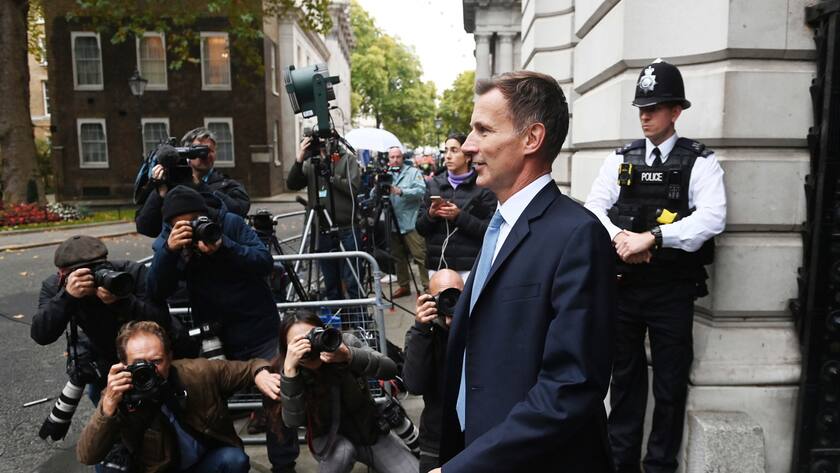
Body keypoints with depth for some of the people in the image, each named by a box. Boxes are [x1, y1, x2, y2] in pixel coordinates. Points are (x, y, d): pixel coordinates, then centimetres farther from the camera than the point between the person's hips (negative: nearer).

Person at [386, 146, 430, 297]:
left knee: (421, 256, -7)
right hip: (393, 224, 5)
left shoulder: (414, 172, 3)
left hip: (411, 223, -5)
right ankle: (403, 285, 26)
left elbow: (421, 191, -13)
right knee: (398, 256, 13)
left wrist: (401, 191, -24)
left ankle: (428, 286, 0)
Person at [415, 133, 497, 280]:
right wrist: (430, 215, -8)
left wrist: (459, 216, -17)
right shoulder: (434, 184, 10)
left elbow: (490, 229, -9)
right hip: (437, 265, 4)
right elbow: (420, 228, 11)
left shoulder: (483, 187, -1)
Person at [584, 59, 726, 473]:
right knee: (625, 374, 15)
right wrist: (619, 236, -20)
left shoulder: (700, 162, -2)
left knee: (670, 381, 10)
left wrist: (651, 237, -26)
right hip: (623, 283, 3)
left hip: (672, 288, -2)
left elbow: (712, 217, -17)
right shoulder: (621, 159, 7)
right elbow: (593, 207, -1)